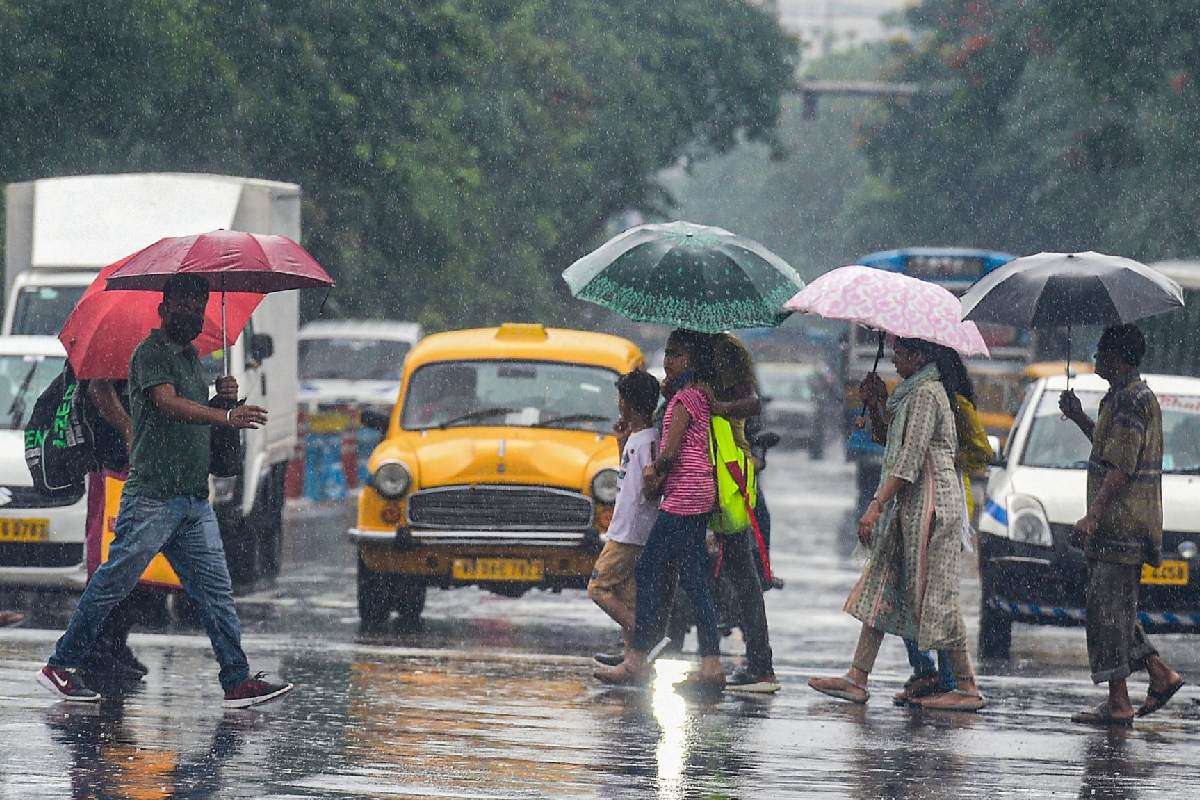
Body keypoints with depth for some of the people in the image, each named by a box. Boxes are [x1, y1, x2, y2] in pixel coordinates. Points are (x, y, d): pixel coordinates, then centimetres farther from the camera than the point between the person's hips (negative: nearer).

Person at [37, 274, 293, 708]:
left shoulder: (191, 355, 19)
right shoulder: (151, 352, -8)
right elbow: (167, 403, -25)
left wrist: (222, 396, 5)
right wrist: (226, 416, -38)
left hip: (195, 500, 8)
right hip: (152, 495, -8)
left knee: (215, 588, 2)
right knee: (113, 582, -4)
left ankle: (238, 681, -1)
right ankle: (60, 666, 5)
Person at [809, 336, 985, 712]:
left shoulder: (926, 395, -14)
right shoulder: (914, 392, 17)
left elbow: (910, 458, -21)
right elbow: (894, 444, 24)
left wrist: (877, 505, -23)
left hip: (930, 502, -11)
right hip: (911, 505, 11)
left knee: (935, 596, -7)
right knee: (881, 586, 7)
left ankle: (968, 688, -3)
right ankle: (857, 678, 5)